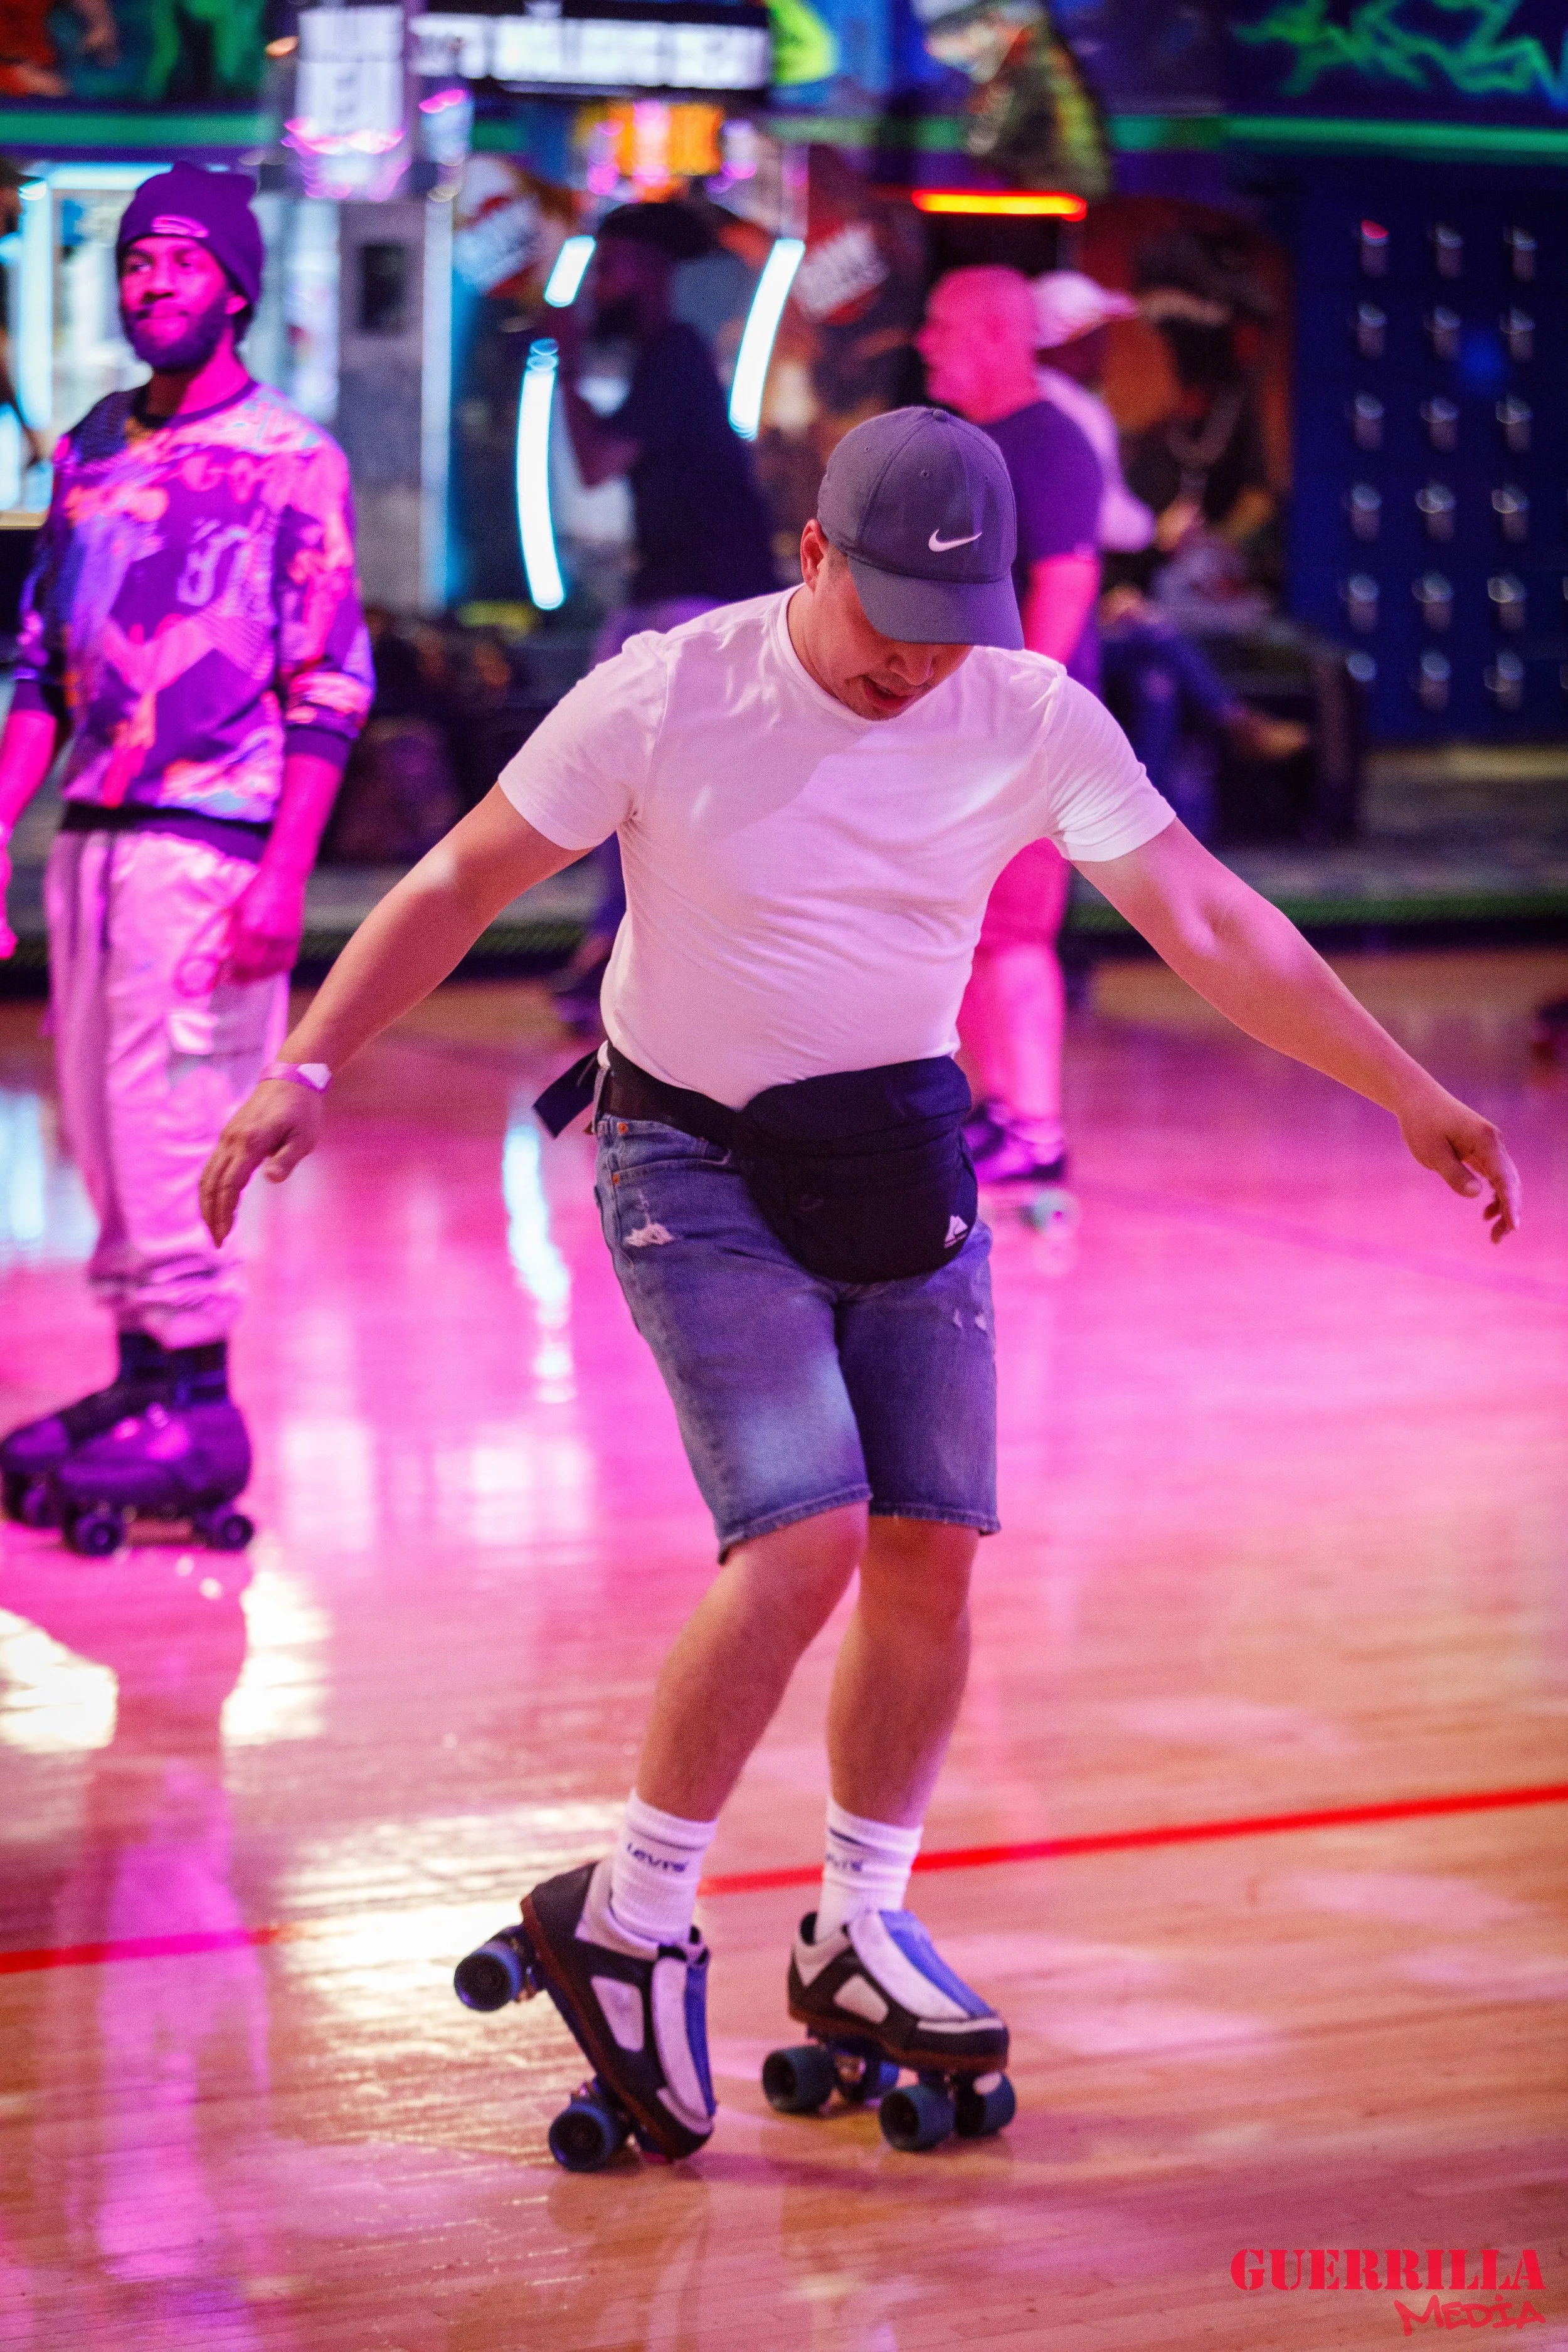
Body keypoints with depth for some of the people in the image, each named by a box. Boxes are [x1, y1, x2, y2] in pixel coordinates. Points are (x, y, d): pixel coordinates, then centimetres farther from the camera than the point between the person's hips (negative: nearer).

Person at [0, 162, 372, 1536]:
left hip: (211, 842, -6)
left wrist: (285, 876, -16)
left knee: (167, 1121, -9)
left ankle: (198, 1398, -2)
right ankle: (140, 1383, 17)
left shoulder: (290, 460, -4)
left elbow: (328, 690, -8)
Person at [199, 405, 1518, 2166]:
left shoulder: (1031, 717, -8)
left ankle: (858, 1932, 20)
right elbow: (458, 883, -8)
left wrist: (1413, 1099, -8)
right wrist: (305, 1068, -16)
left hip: (906, 1159, 4)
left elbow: (1211, 924, -6)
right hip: (695, 1162, -4)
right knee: (803, 1540, -18)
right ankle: (627, 1920, -1)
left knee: (930, 1553, 1)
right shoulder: (663, 699, -15)